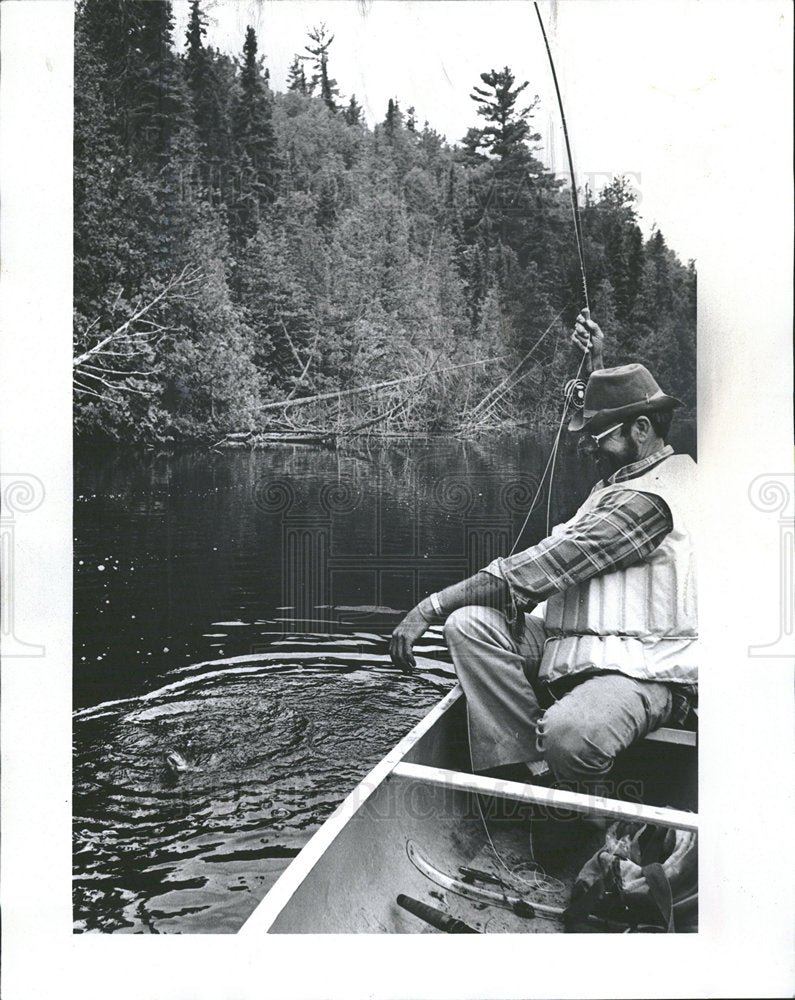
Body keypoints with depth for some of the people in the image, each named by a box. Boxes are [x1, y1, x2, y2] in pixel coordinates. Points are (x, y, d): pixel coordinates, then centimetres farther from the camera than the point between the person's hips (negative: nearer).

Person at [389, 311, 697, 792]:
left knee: (570, 733, -41)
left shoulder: (646, 500, -20)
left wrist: (432, 607, -19)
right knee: (470, 623, -12)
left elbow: (533, 571, -23)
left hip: (643, 671, -10)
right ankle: (537, 770, -14)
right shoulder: (673, 466, 14)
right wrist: (599, 358, 43)